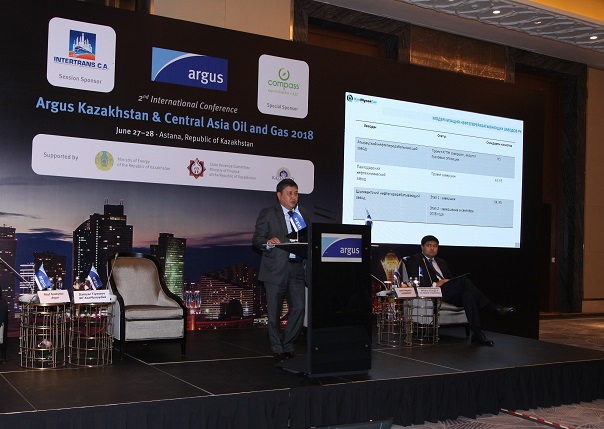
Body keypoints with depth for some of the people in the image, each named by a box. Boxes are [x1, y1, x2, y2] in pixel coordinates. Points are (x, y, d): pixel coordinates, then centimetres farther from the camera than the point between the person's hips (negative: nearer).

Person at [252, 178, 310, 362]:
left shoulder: (304, 214, 14)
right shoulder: (267, 214, 1)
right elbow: (256, 239, -4)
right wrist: (268, 242, -24)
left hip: (297, 268, 3)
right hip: (275, 269, -3)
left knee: (299, 309, -3)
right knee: (274, 312, 3)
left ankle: (287, 346, 15)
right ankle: (278, 349, 19)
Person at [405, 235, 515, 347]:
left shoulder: (441, 262, 33)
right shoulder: (414, 260, 10)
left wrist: (450, 282, -1)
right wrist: (435, 284, -15)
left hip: (449, 293, 6)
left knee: (467, 294, -31)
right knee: (464, 280, -28)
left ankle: (477, 333, -40)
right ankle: (493, 308, -24)